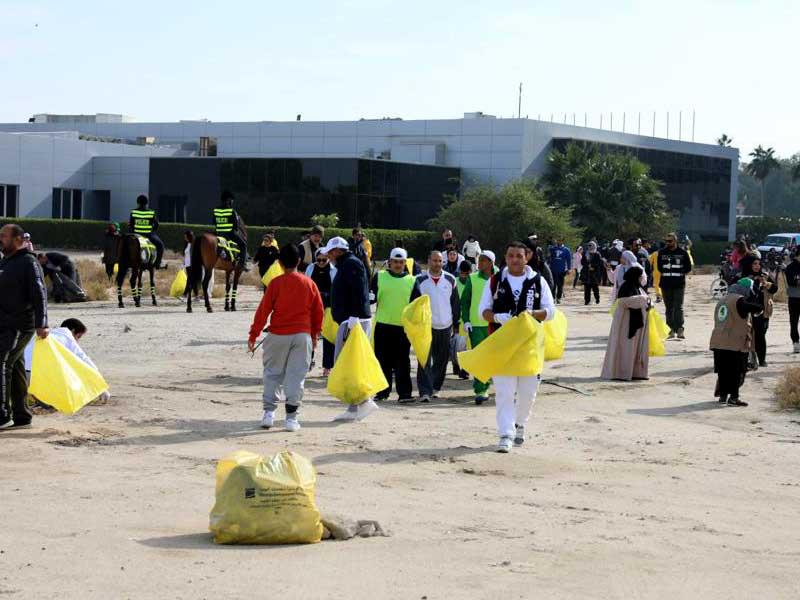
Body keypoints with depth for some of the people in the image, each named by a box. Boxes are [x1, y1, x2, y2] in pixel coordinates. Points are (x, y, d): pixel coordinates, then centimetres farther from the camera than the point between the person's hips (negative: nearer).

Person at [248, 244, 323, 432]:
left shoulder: (275, 283, -7)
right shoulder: (309, 284, 1)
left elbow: (263, 310, -6)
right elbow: (318, 311, 8)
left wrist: (253, 335, 0)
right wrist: (315, 333, 21)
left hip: (278, 335, -1)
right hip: (302, 335, 1)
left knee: (272, 374, 12)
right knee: (296, 375, 4)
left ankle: (269, 412, 6)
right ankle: (291, 416, 1)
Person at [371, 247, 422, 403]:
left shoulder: (412, 281, 7)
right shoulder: (379, 276, 7)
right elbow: (371, 296, 6)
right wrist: (370, 297, -16)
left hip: (404, 326, -1)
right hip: (383, 325, 1)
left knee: (402, 361, 0)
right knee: (383, 360, 6)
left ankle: (404, 392, 1)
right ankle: (382, 391, 14)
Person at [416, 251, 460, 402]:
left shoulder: (450, 280, 5)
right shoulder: (420, 280, 0)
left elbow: (456, 303, 11)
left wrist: (456, 324, 9)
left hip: (445, 326, 3)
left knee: (442, 360, 10)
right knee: (425, 361, -9)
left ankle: (434, 387, 24)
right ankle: (425, 391, -11)